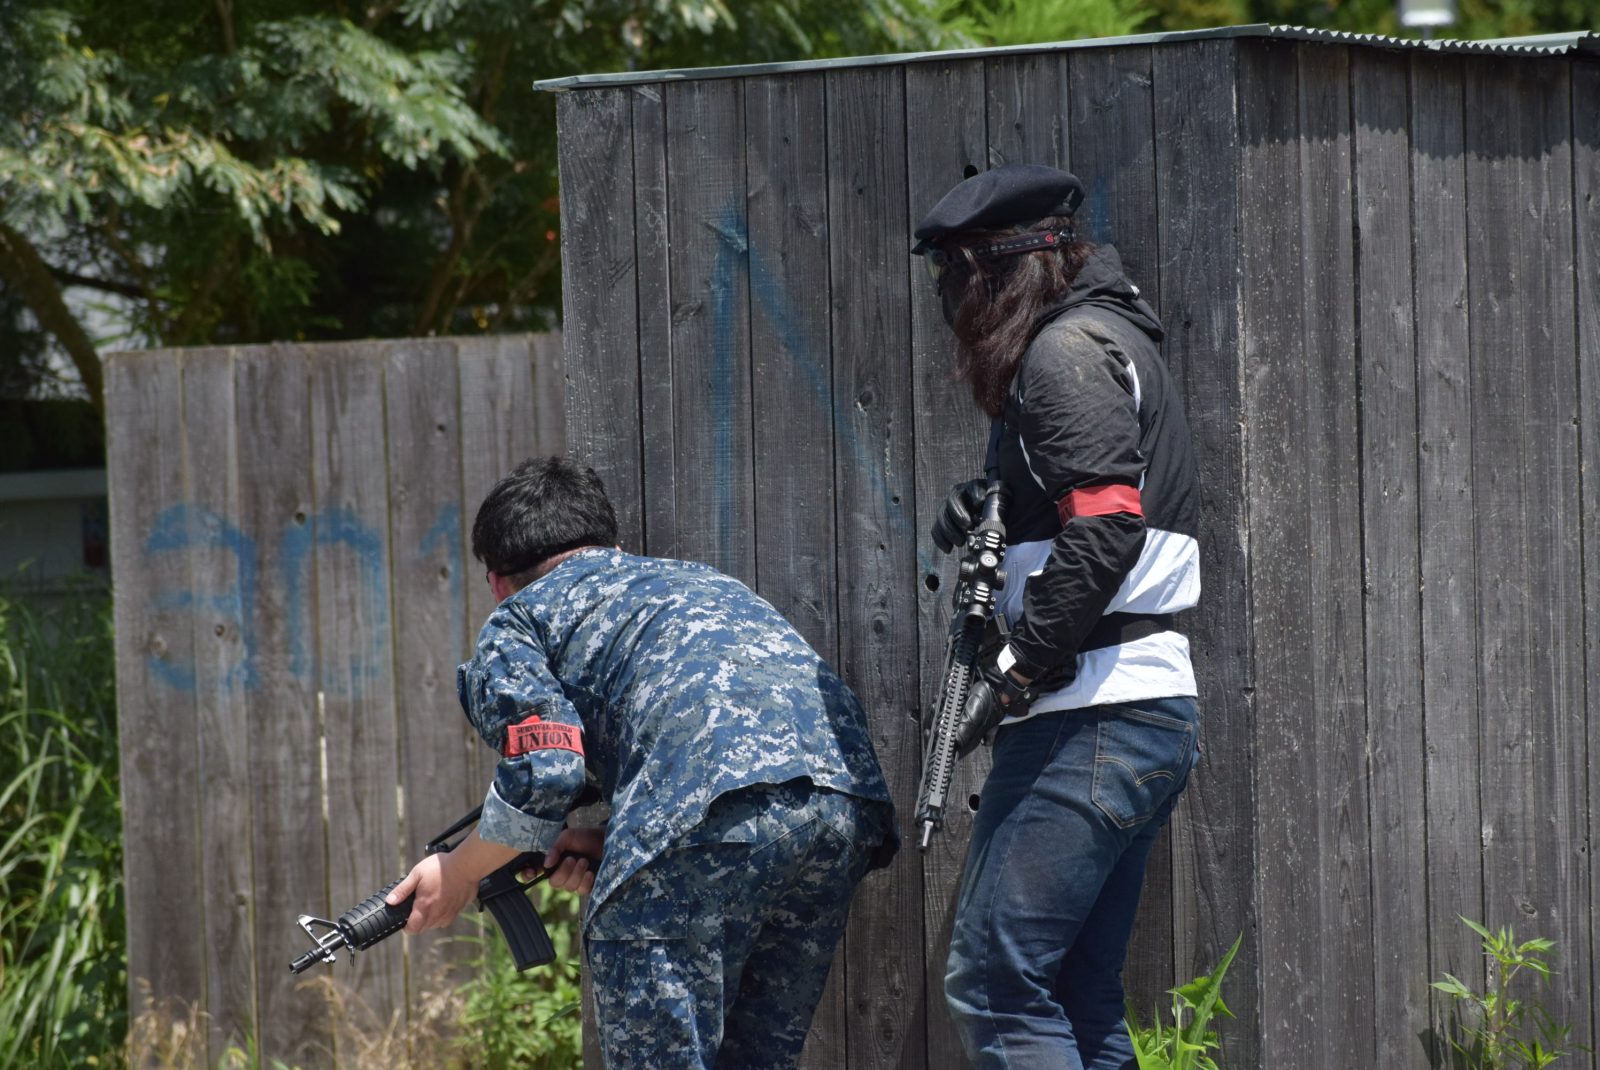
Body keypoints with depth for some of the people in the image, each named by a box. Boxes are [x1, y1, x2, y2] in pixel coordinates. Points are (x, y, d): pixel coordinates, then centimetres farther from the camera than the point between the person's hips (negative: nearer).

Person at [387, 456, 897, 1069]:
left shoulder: (517, 622, 20)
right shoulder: (700, 580, 40)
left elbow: (540, 781, 2)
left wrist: (457, 875, 19)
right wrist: (613, 846, 28)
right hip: (849, 796, 7)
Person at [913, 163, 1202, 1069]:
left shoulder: (1068, 351, -9)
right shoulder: (1114, 338, 22)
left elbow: (1106, 527, -21)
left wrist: (1019, 669, -17)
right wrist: (987, 521, 8)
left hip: (1089, 724, -10)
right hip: (1157, 714, 10)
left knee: (994, 981, -13)